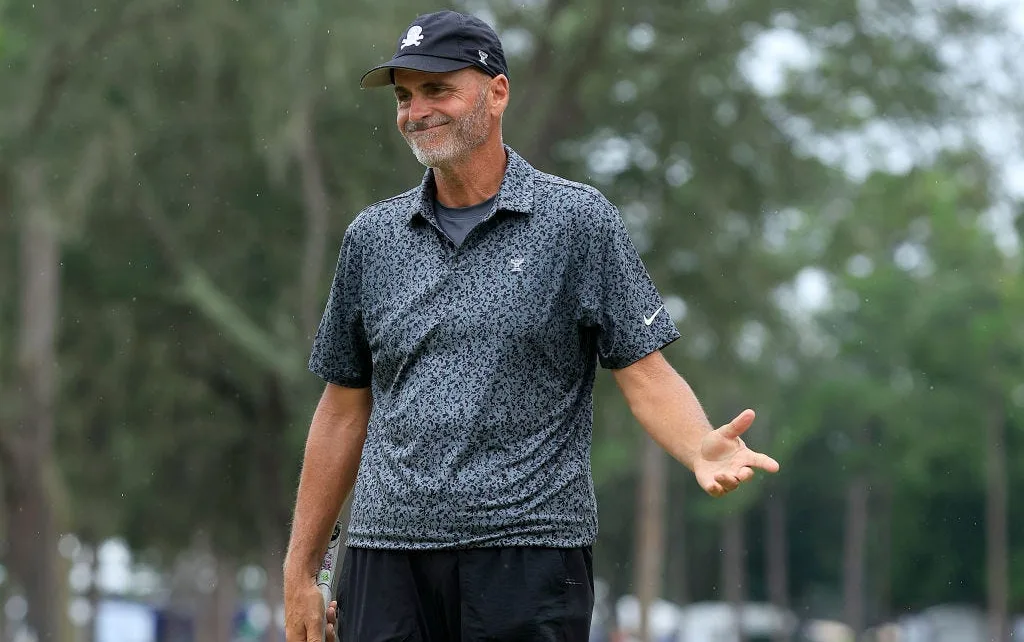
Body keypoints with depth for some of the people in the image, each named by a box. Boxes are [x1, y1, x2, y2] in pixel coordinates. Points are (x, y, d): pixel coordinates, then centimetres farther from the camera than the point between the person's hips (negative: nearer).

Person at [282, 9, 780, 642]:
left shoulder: (580, 220, 3)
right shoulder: (372, 236, 12)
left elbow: (647, 375, -1)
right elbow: (345, 411, 16)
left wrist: (703, 448, -23)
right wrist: (301, 570, 13)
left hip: (529, 557, -3)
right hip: (386, 559, 3)